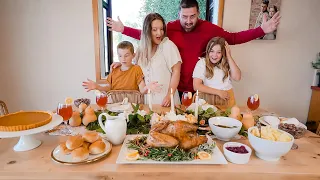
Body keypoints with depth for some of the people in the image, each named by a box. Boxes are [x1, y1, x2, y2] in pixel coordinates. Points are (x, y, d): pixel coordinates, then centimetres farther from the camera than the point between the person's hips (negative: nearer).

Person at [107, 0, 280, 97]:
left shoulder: (209, 28, -8)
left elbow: (233, 38, 0)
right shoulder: (170, 27, -9)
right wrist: (124, 29, 1)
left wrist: (261, 30, -7)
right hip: (175, 87, 0)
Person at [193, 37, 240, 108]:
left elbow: (237, 78, -6)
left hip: (227, 99, 3)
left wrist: (229, 57, -7)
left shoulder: (227, 63, 8)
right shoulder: (202, 63, -5)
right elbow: (196, 86, -13)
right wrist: (218, 92, -12)